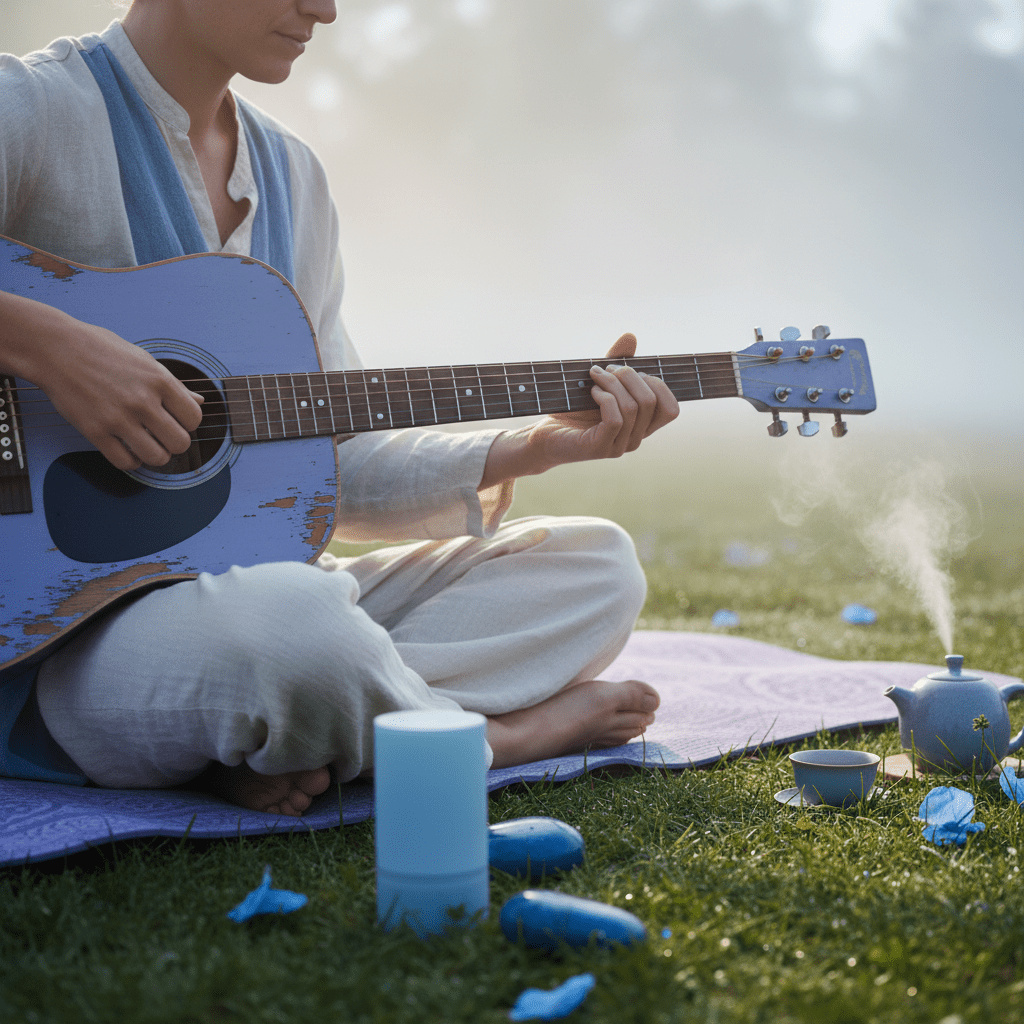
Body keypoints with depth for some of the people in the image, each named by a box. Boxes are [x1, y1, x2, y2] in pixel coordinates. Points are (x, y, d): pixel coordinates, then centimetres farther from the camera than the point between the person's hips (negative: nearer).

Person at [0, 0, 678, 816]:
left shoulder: (291, 171, 15)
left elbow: (330, 461, 13)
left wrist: (536, 447, 3)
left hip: (256, 575, 8)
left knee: (597, 564, 4)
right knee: (289, 617, -41)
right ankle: (488, 735, -8)